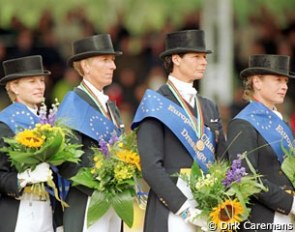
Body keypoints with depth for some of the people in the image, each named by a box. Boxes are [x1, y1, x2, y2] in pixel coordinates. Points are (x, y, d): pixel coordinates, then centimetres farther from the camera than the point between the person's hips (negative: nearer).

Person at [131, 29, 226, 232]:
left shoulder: (209, 108, 19)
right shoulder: (156, 105, -2)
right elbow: (151, 167, -11)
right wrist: (186, 209, -17)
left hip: (210, 213, 6)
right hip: (171, 214, -6)